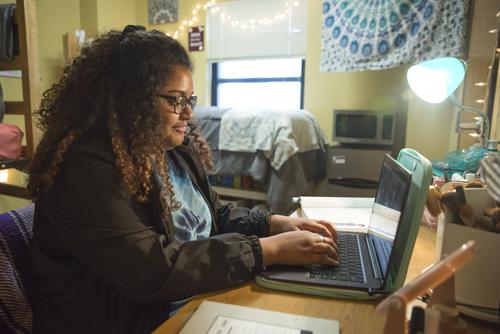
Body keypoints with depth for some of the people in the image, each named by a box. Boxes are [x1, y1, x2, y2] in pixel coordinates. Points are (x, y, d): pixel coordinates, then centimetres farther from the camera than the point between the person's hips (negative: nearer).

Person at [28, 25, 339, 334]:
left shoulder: (177, 148, 4)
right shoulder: (87, 168, -21)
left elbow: (215, 216, 11)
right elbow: (150, 270, -28)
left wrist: (275, 223, -5)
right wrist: (269, 250, -26)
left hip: (201, 300, 7)